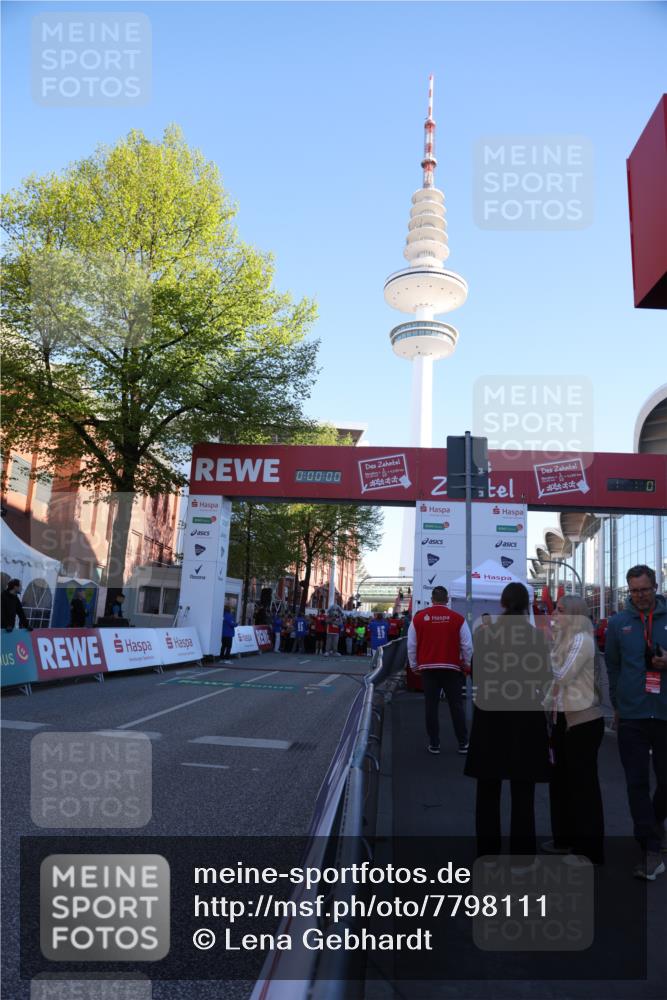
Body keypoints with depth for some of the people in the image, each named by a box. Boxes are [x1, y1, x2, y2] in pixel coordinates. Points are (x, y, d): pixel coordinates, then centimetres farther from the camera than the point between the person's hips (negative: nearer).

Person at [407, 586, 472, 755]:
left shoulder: (419, 617, -2)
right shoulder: (457, 618, -5)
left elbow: (411, 645, 3)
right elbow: (467, 645, -2)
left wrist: (414, 665, 15)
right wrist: (466, 664, 13)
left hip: (428, 668, 1)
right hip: (452, 668, 0)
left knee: (431, 706, 7)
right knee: (456, 706, 9)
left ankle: (434, 744, 11)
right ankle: (463, 743, 13)